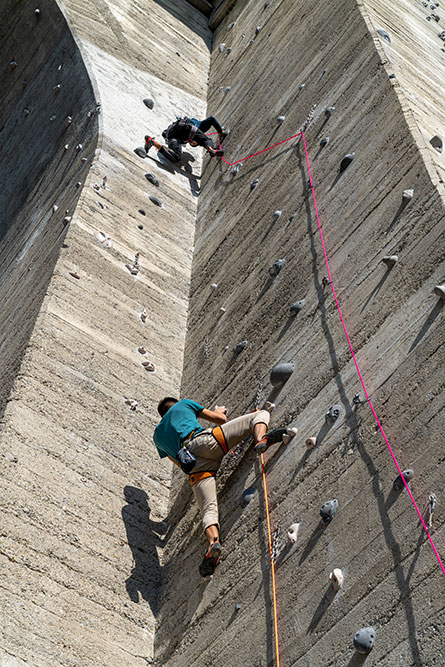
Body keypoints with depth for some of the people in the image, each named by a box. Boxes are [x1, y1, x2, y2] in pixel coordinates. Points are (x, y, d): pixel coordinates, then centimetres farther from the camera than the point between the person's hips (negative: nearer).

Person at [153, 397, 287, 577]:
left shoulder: (157, 435, 37)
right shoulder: (183, 404, 32)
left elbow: (180, 464, 38)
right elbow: (220, 419, 31)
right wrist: (220, 412, 55)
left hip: (193, 465, 2)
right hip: (206, 441, -2)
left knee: (209, 509, -6)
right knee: (261, 414, 7)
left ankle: (213, 540, -39)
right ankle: (261, 440, -27)